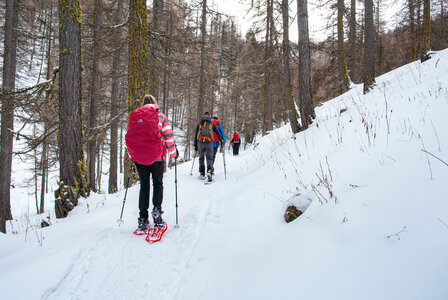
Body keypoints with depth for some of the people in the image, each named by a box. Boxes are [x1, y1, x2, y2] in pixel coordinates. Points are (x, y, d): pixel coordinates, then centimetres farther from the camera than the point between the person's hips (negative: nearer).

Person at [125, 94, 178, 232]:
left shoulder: (134, 117, 10)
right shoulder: (161, 117, -1)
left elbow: (130, 137, 16)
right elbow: (169, 137, -4)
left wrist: (132, 154, 28)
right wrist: (173, 153, 10)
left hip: (139, 157, 3)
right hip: (156, 157, -3)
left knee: (144, 186, 11)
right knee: (158, 184, 12)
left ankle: (143, 219, 7)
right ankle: (157, 210, -9)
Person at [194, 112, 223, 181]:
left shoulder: (199, 123, 16)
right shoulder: (212, 123, 14)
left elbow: (196, 135, 15)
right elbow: (218, 133, 17)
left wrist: (195, 145, 20)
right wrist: (221, 140, 31)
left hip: (200, 142, 1)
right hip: (209, 142, -1)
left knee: (201, 158, 13)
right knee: (209, 158, 2)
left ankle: (202, 174, 12)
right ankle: (209, 172, -22)